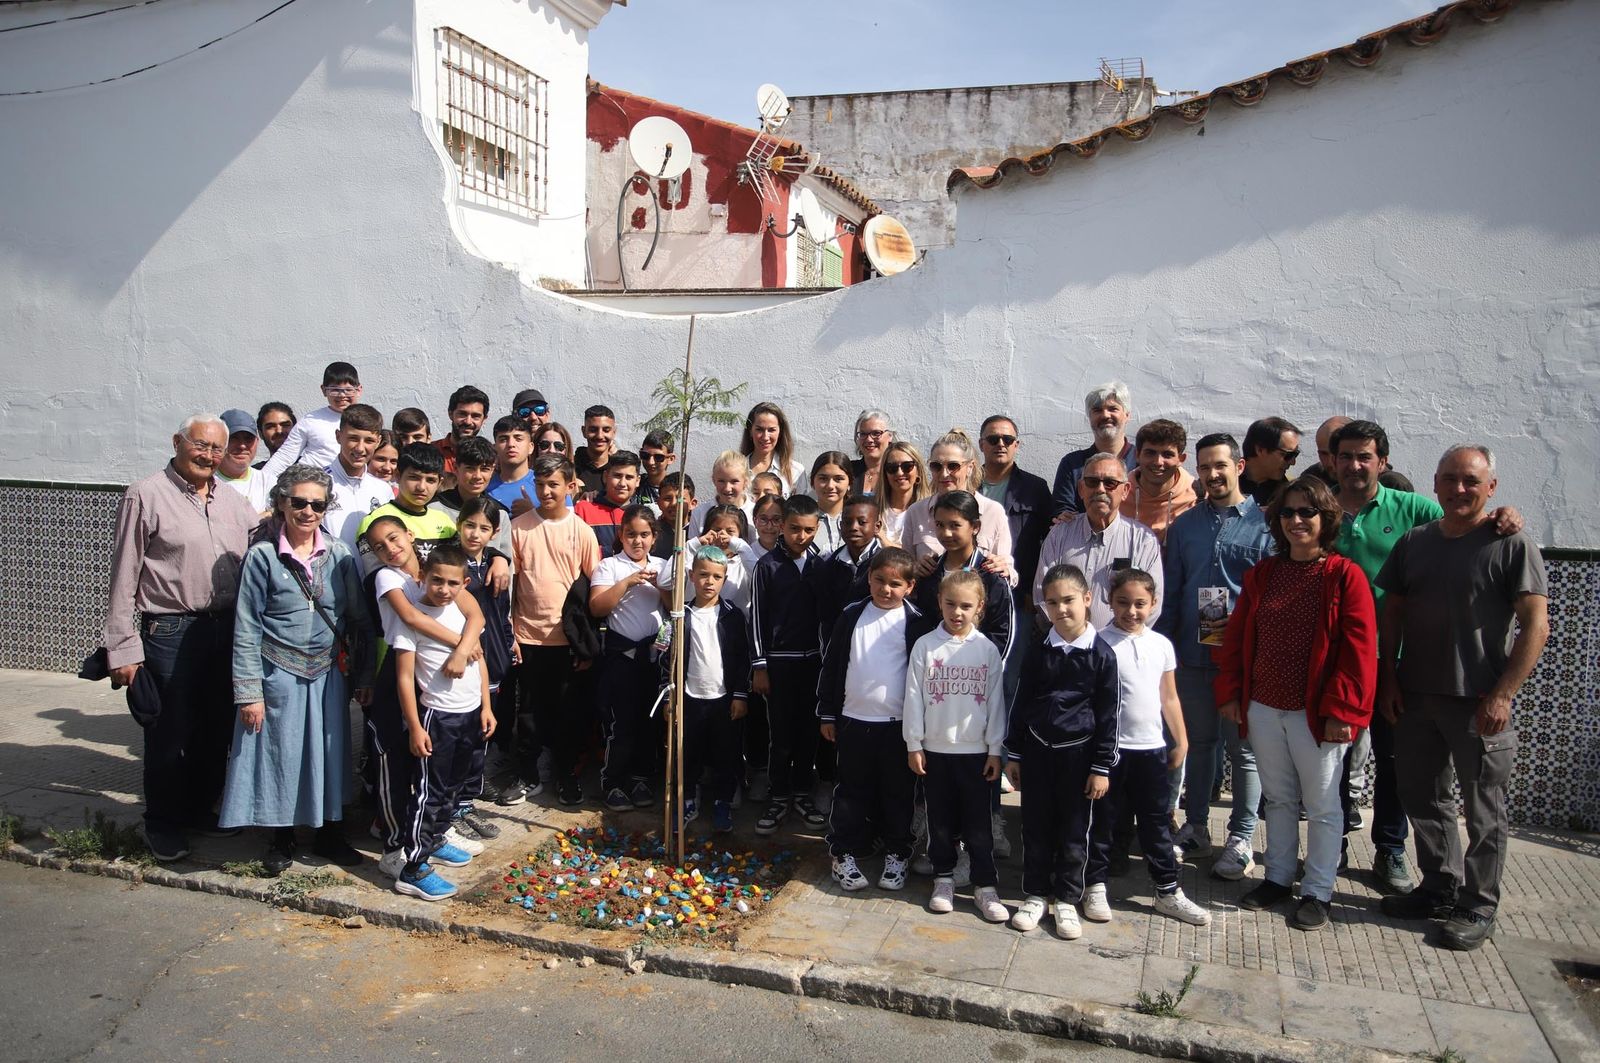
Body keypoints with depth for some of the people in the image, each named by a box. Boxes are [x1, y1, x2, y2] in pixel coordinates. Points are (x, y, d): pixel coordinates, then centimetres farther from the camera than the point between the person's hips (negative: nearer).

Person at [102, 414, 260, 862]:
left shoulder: (232, 501, 10)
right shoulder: (146, 496, -6)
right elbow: (124, 576, -8)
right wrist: (123, 647, -11)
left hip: (226, 628, 5)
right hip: (170, 631, -5)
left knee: (215, 728, 15)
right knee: (170, 732, 4)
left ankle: (202, 808, 33)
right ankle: (163, 824, 20)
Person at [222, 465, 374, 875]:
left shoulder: (340, 555, 0)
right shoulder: (262, 556, -8)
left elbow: (360, 620, 4)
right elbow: (246, 629, -6)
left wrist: (364, 676, 2)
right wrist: (248, 691, -9)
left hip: (329, 673, 3)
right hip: (279, 674, -2)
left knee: (330, 752, 10)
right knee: (280, 753, 7)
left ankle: (328, 833, 28)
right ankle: (282, 838, 26)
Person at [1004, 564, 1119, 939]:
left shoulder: (1101, 654, -7)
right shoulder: (1038, 650, 0)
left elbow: (1107, 716, -4)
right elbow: (1021, 702, 6)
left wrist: (1101, 767, -5)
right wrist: (1013, 754, 6)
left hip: (1078, 751, -2)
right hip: (1037, 748, 2)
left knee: (1074, 831, 7)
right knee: (1036, 827, 10)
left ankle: (1066, 900, 22)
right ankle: (1036, 894, 25)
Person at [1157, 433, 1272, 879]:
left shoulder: (1264, 523, -2)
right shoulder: (1184, 525, 9)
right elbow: (1170, 592, 11)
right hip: (1192, 655, 4)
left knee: (1244, 749, 5)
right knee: (1197, 742, 15)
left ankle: (1241, 838, 16)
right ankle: (1196, 827, 27)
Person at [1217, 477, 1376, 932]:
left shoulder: (1345, 576, -9)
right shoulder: (1262, 574, 7)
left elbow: (1359, 650, -12)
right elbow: (1237, 636, 10)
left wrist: (1340, 710, -15)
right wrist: (1230, 692, 5)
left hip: (1316, 714, -5)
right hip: (1264, 708, 5)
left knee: (1321, 805, 8)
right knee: (1278, 798, 17)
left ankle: (1317, 892, 20)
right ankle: (1278, 878, 31)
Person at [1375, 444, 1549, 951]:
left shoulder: (1510, 544, -7)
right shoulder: (1414, 542, 9)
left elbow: (1536, 625, -11)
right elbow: (1392, 613, 14)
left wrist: (1502, 695, -16)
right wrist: (1389, 678, 6)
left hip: (1479, 702, -5)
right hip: (1416, 696, 5)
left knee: (1483, 811, 6)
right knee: (1422, 796, 15)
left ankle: (1479, 906, 20)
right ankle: (1441, 887, 31)